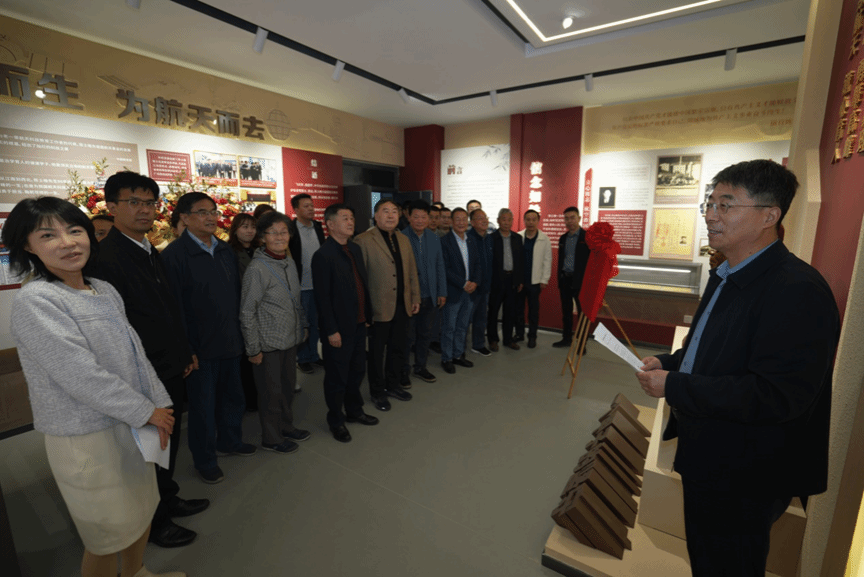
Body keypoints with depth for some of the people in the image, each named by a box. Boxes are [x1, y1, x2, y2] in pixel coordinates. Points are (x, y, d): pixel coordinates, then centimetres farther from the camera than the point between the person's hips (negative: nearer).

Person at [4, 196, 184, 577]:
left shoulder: (105, 290, 3)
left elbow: (135, 353, 5)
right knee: (108, 535, 13)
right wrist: (146, 412, -14)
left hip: (132, 424, 7)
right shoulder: (35, 300, -17)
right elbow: (80, 375, -21)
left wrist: (161, 405, -2)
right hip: (87, 437, -7)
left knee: (142, 510, 25)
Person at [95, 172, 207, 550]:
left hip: (171, 369, 8)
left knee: (168, 441, 23)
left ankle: (167, 499, 44)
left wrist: (184, 353, 15)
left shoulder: (151, 252, 9)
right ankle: (153, 522, 33)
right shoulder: (106, 257, -20)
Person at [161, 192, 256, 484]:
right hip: (201, 347, -6)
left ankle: (229, 440, 43)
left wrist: (239, 332, 9)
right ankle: (204, 459, 30)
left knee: (232, 396, 20)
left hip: (230, 342, 6)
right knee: (203, 405, 10)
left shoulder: (225, 250, 7)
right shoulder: (175, 254, -13)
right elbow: (174, 305, -15)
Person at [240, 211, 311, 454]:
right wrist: (253, 349, -13)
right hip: (268, 344, -7)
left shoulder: (290, 263, 6)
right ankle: (271, 437, 28)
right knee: (271, 391, 8)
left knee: (288, 385, 19)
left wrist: (302, 327, 14)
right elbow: (247, 313, -14)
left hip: (290, 339, 7)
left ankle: (286, 427, 39)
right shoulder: (257, 269, -16)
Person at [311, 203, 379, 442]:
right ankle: (336, 420, 29)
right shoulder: (323, 255, -15)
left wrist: (368, 314, 12)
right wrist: (331, 330, -17)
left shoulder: (355, 249, 8)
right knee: (337, 377, 9)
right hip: (339, 328, -7)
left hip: (359, 324, 8)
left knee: (357, 370, 20)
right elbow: (322, 297, -17)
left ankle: (354, 410, 40)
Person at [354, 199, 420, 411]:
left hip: (402, 305, 6)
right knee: (377, 351, 10)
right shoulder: (363, 240, -11)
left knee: (399, 349, 17)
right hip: (379, 307, -6)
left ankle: (393, 384, 38)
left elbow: (412, 272, 15)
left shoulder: (403, 240, 11)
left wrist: (415, 297, 13)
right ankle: (377, 391, 29)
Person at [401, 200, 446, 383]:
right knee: (408, 336, 8)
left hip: (430, 297, 5)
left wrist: (442, 292, 7)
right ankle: (403, 370, 28)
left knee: (425, 334, 15)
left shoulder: (434, 238, 6)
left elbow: (440, 266, 10)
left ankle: (420, 367, 33)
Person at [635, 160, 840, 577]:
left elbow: (778, 396, -30)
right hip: (706, 462, 9)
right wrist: (668, 362, -1)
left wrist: (674, 386, -27)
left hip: (744, 481, -9)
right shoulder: (726, 276, 6)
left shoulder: (798, 291, -25)